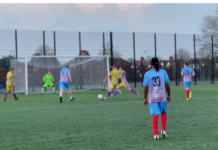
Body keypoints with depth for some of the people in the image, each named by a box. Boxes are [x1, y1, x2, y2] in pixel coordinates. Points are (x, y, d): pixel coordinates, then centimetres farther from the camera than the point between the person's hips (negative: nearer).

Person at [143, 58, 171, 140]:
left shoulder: (147, 74, -2)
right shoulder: (163, 72, 0)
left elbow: (145, 87, -2)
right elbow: (167, 85, -1)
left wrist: (145, 99, 6)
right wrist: (169, 95, 9)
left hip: (153, 96, 0)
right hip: (162, 95, 0)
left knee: (155, 114, 2)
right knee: (163, 112, 17)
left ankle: (156, 134, 1)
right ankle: (163, 130, 8)